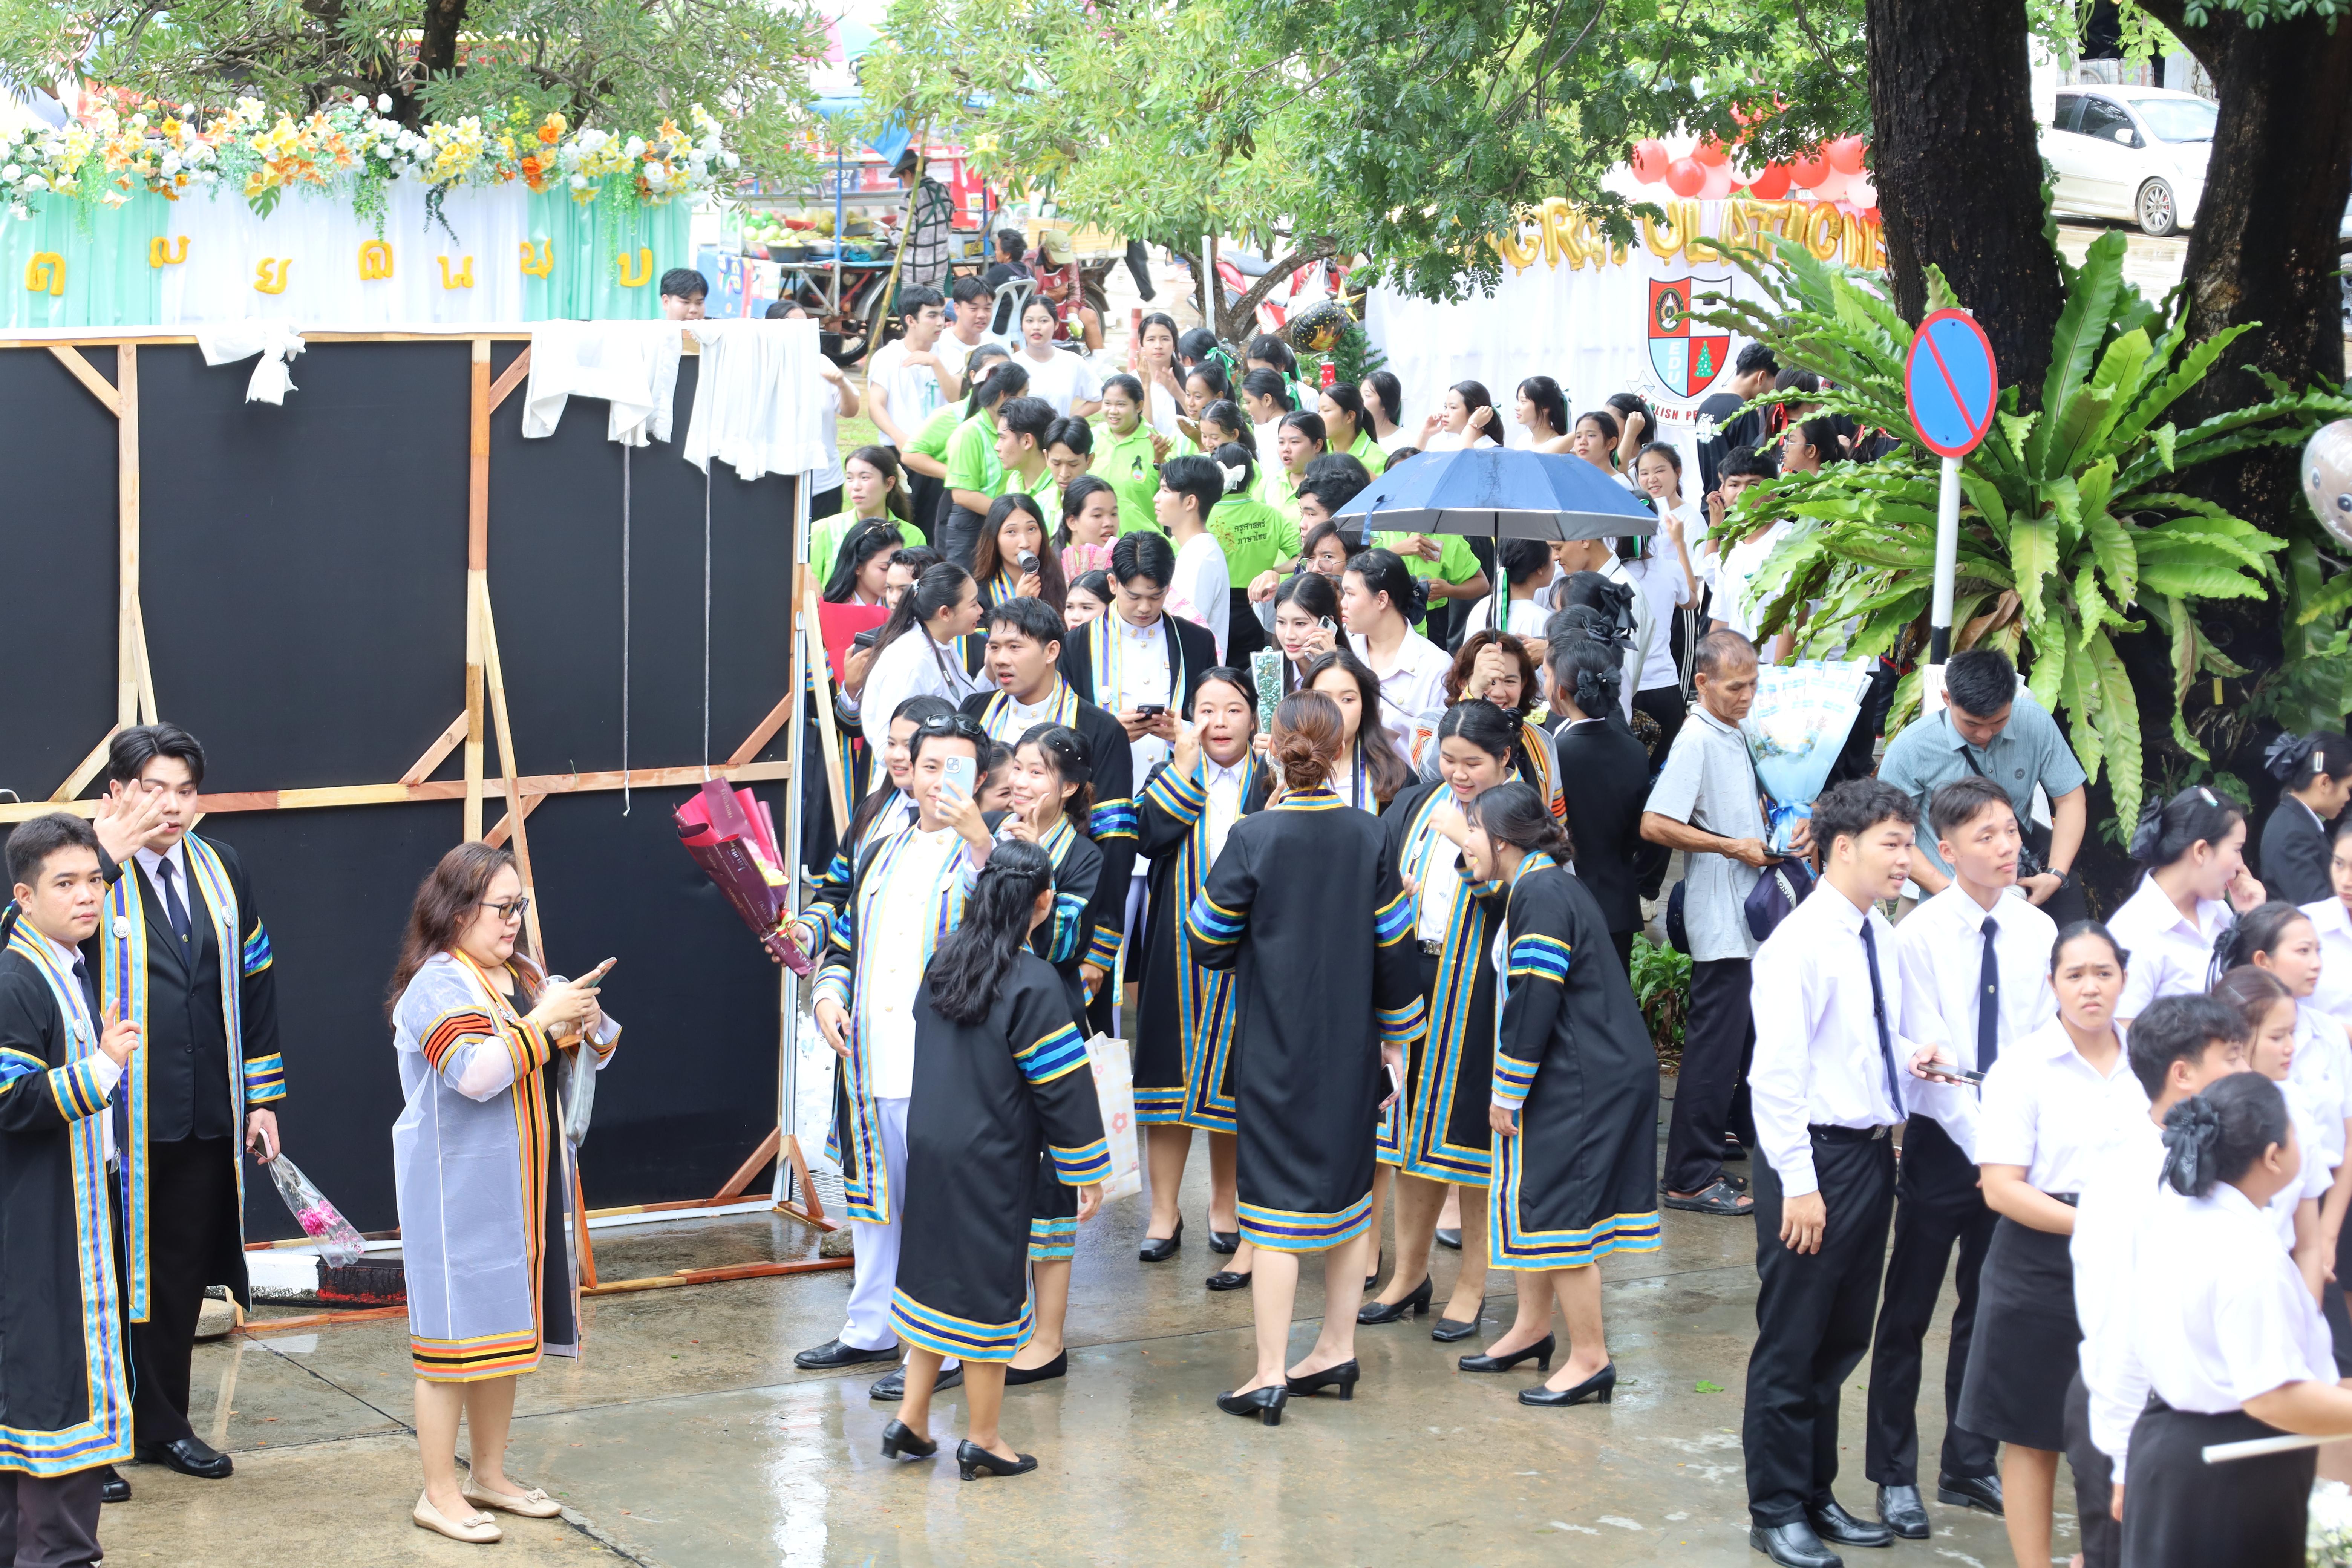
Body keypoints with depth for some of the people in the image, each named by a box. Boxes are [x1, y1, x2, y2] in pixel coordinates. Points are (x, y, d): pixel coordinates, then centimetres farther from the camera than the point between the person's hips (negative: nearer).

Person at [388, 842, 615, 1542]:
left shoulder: (525, 975, 10)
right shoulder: (437, 985, -14)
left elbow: (591, 1058, 16)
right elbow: (476, 1074, -27)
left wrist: (589, 1022, -5)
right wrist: (542, 1019, -23)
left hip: (520, 1188, 8)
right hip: (458, 1189, -8)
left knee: (507, 1325, 14)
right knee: (457, 1331, -4)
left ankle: (490, 1475, 25)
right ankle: (439, 1493, 3)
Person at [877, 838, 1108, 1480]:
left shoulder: (942, 964, 4)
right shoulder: (1032, 983, -17)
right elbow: (1063, 1084, -14)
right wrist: (1087, 1170, -7)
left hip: (928, 1153, 6)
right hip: (992, 1163, -6)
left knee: (933, 1273, 16)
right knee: (989, 1286, 3)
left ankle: (911, 1421, 20)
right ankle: (983, 1441, 11)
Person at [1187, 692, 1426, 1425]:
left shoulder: (1252, 837, -14)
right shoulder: (1369, 837, -5)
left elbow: (1208, 943, -6)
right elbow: (1395, 950, 0)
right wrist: (1394, 1041, 12)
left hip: (1274, 1047, -3)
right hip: (1351, 1046, 3)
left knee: (1274, 1200, -1)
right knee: (1347, 1190, 17)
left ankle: (1270, 1376, -2)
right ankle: (1338, 1350, 25)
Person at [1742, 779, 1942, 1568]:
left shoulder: (1882, 940, 9)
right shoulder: (1799, 943, -16)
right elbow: (1777, 1074, -18)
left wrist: (1913, 1058, -1)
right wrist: (1798, 1183, -20)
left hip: (1872, 1150, 8)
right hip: (1815, 1154, -8)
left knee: (1843, 1338, 17)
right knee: (1793, 1341, 2)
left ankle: (1816, 1495, 31)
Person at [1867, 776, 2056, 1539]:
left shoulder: (2037, 931, -1)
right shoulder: (1921, 934, -12)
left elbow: (2044, 1045, 1)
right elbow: (1928, 1059, -15)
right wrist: (1985, 1146, -19)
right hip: (1942, 1141, -4)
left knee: (1990, 1310, 13)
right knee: (1908, 1313, 4)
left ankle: (1971, 1466, 25)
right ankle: (1895, 1476, 15)